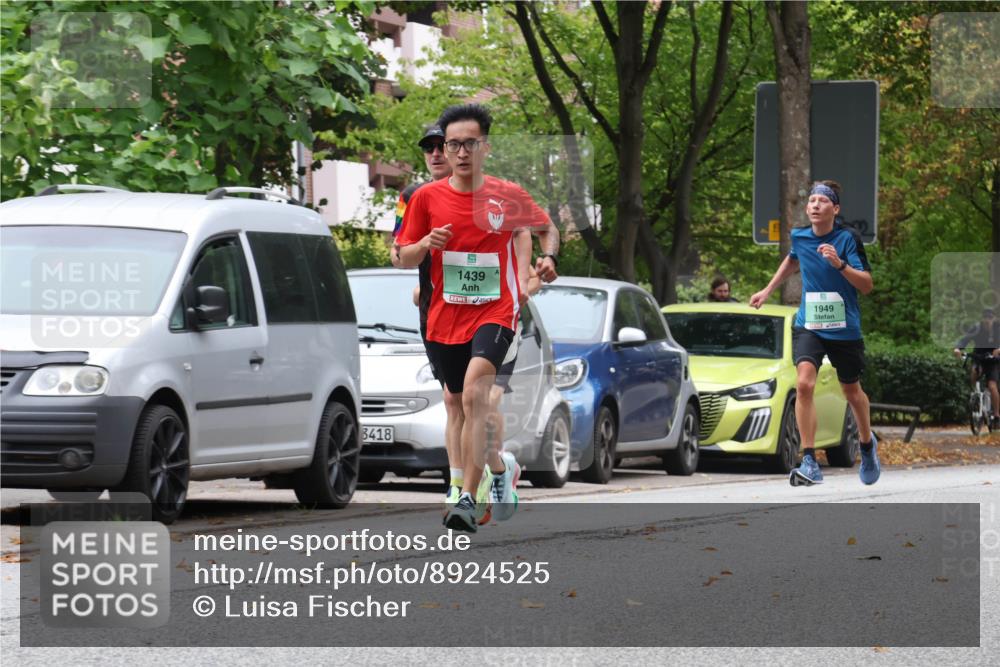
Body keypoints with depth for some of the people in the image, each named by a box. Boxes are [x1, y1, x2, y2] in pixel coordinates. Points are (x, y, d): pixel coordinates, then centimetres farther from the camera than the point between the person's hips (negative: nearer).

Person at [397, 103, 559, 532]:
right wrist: (425, 244, -14)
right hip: (444, 318, 4)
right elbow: (403, 259, 8)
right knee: (462, 403, 14)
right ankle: (501, 466, 45)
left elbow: (547, 229, 18)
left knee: (474, 394, -26)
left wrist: (548, 258, -3)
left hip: (495, 311, -4)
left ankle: (468, 501, -29)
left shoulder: (508, 196, 0)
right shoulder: (427, 198, 2)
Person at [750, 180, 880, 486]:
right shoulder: (799, 237, 1)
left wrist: (840, 264, -29)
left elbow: (866, 285, -15)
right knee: (804, 383, -21)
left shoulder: (848, 238, -11)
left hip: (845, 329, -2)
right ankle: (810, 464, -22)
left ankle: (867, 444, 46)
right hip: (808, 326, 2)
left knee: (852, 392, 15)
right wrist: (767, 291, 27)